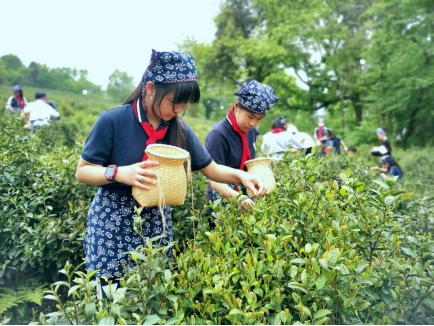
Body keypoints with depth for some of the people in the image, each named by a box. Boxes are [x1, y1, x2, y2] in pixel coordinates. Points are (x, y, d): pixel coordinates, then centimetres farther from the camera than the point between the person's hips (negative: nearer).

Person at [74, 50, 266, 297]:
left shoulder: (179, 129, -2)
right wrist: (120, 173, -28)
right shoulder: (113, 121, -15)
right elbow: (82, 171, -10)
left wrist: (241, 175, -14)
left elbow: (211, 169, 5)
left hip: (157, 222, 4)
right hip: (113, 223, -3)